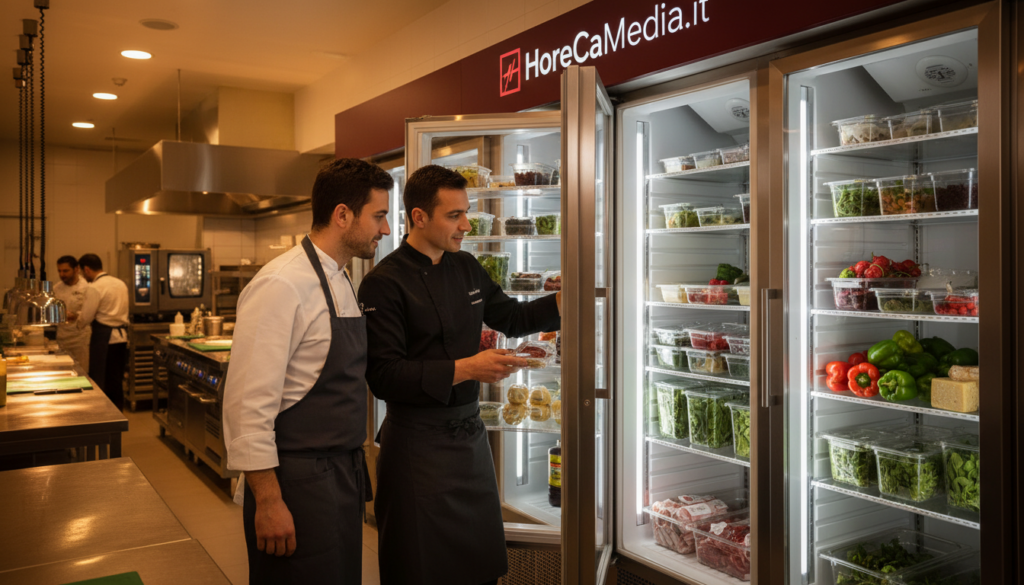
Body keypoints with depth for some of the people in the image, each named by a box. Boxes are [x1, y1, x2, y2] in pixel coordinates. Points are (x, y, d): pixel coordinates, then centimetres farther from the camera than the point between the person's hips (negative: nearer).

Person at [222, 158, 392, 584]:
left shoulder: (341, 283, 10)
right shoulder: (281, 286, -19)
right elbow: (248, 404, -21)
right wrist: (268, 501, -20)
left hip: (344, 477, 9)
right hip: (298, 484, -9)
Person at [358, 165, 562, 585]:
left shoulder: (467, 268, 7)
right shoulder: (385, 283, -16)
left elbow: (511, 318, 20)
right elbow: (383, 376, -21)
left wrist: (568, 299, 8)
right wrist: (465, 369, -26)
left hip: (470, 434, 7)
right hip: (418, 443, -7)